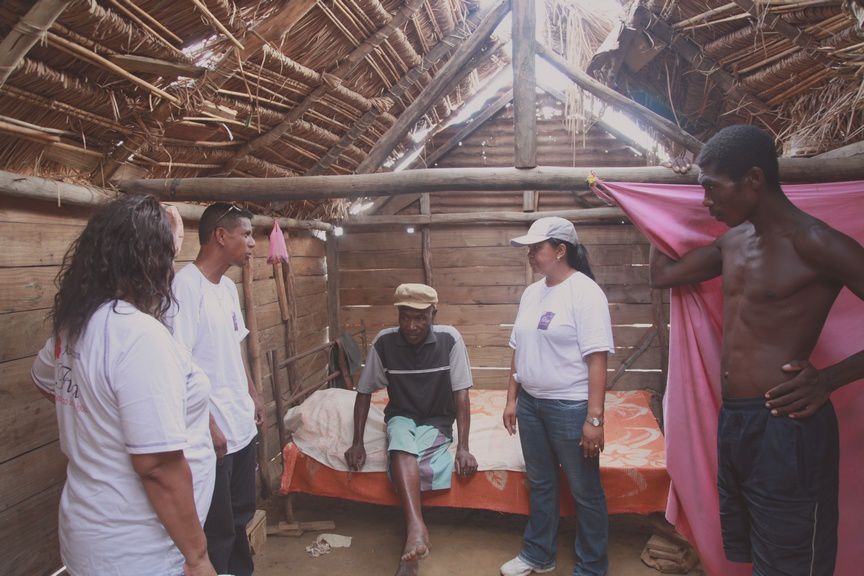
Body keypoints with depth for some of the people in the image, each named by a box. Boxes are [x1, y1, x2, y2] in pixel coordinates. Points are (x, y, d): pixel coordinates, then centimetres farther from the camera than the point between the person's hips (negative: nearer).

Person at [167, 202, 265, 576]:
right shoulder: (186, 286, -18)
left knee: (240, 515, 22)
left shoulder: (228, 287, 9)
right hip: (214, 433, -9)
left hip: (243, 425, 9)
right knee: (217, 529, 7)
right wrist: (207, 425, -20)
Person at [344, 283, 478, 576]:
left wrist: (463, 447, -20)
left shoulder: (450, 338, -16)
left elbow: (461, 394, -14)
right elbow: (364, 392, -1)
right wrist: (357, 442, -6)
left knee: (405, 453, -30)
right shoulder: (384, 342, -12)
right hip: (401, 417, 1)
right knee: (401, 442, -34)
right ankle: (417, 526, -46)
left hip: (437, 421, -1)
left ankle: (413, 526, -16)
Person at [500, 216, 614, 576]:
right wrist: (512, 399, 13)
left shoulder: (585, 292, -14)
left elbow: (597, 359, -18)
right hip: (530, 404, 7)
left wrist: (594, 418, -20)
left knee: (585, 491, 10)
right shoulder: (531, 293, 8)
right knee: (540, 484, 20)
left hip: (570, 407, -7)